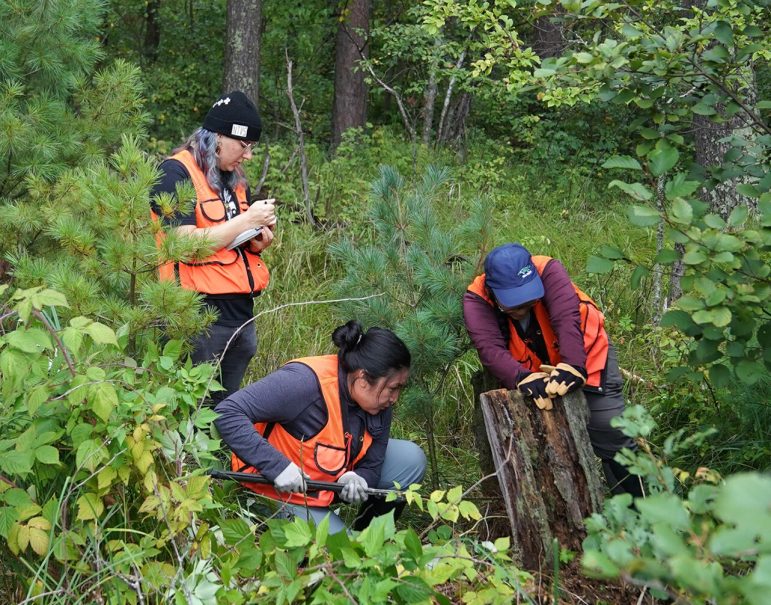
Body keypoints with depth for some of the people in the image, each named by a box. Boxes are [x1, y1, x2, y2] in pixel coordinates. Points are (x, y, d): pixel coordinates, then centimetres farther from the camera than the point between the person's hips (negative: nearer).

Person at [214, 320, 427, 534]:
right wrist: (277, 466, -41)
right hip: (280, 492, -7)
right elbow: (226, 414, -35)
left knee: (411, 459, -6)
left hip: (331, 482, 7)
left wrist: (357, 479, -27)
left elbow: (371, 465, -1)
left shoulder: (380, 405, -8)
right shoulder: (306, 382, -31)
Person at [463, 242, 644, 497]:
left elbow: (567, 319, -40)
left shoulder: (548, 271, -29)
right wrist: (524, 378, -52)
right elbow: (490, 349, -36)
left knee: (612, 438, -1)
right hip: (530, 373, 2)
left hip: (585, 356, -2)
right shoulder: (476, 300, -24)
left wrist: (573, 366, -54)